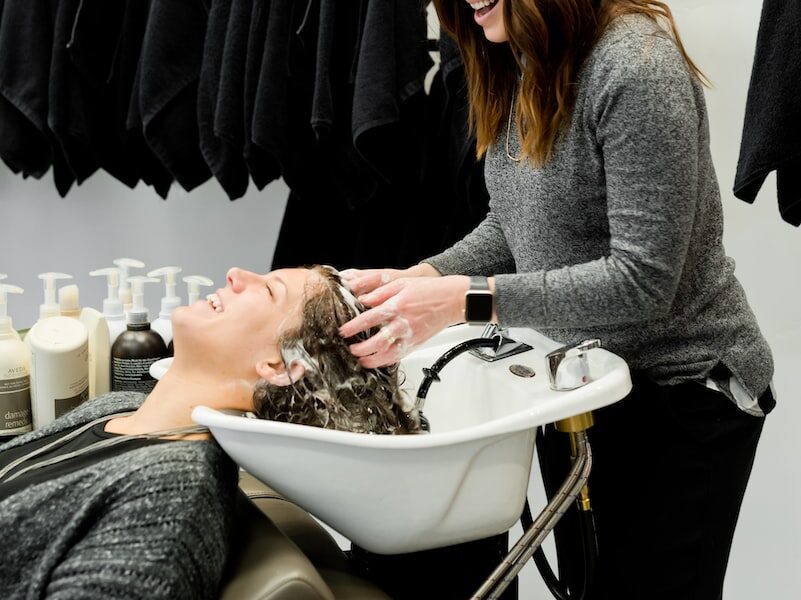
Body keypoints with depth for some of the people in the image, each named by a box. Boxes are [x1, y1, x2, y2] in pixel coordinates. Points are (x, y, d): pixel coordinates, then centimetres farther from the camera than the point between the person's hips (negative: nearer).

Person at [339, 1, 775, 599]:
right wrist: (418, 278, -10)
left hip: (684, 392, -7)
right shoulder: (522, 62, 1)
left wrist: (462, 298, -30)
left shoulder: (635, 68, -24)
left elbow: (643, 280, -26)